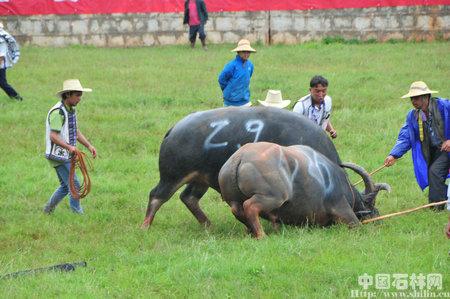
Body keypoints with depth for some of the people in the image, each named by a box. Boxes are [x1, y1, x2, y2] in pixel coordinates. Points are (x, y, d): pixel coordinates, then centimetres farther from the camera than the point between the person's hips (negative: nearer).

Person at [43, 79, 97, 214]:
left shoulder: (71, 110, 11)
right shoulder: (58, 112, -20)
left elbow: (76, 132, 21)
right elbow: (53, 136, -27)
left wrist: (89, 146, 10)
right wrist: (69, 147, -39)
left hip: (67, 156, 10)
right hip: (58, 156, -10)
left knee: (66, 186, 18)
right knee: (74, 185, -9)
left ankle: (48, 210, 31)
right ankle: (78, 213, -2)